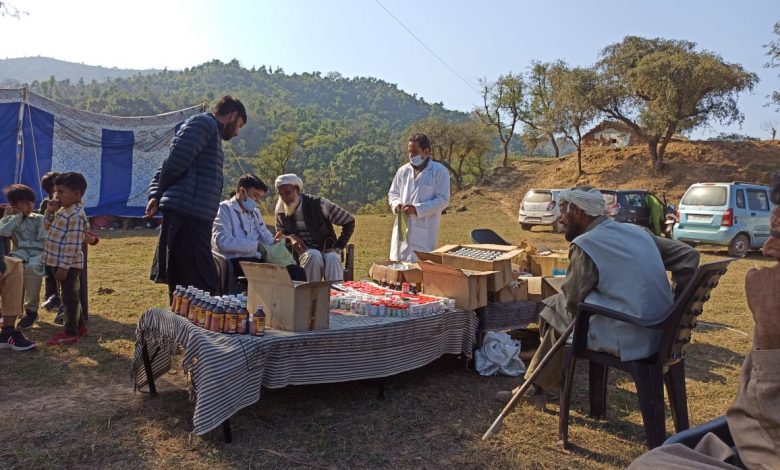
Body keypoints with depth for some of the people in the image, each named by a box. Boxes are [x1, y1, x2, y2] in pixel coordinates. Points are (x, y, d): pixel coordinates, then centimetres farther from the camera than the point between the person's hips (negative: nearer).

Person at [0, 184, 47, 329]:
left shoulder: (39, 219, 7)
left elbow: (43, 243, -2)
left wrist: (20, 243, -5)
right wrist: (17, 216, -5)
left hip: (38, 253, -2)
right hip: (19, 253, 2)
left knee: (32, 267, -36)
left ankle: (31, 310, -21)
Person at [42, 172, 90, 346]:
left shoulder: (76, 215, -20)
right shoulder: (63, 210, 11)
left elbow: (72, 245, -24)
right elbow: (48, 227, 24)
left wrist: (64, 266, -24)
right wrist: (50, 212, 5)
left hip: (68, 264, -10)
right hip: (59, 262, 10)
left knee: (70, 298, -1)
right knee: (70, 297, 19)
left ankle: (71, 334, 7)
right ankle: (79, 326, 31)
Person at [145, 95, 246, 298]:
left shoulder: (211, 129, 26)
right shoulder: (205, 123, -4)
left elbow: (171, 164, 20)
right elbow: (177, 160, -15)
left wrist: (155, 194, 5)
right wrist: (159, 194, 0)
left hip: (195, 217, 10)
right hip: (187, 215, -10)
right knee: (200, 286, -11)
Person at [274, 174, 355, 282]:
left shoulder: (318, 204, -8)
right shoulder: (281, 213, 2)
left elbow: (349, 221, -3)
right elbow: (280, 235, 18)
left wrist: (338, 247, -9)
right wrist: (290, 237, -7)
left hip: (327, 251, -1)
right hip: (303, 253, 1)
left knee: (332, 258, -36)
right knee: (314, 255, -34)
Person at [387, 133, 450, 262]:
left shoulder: (440, 171, -5)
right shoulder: (403, 171, 10)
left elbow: (443, 200, -9)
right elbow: (393, 193, 19)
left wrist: (417, 209, -18)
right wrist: (396, 204, -5)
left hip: (424, 231, -5)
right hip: (402, 228, 5)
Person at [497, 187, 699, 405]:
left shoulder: (585, 245, -11)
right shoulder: (638, 231, 11)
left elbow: (572, 300, -7)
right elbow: (688, 256, 12)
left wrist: (555, 302, 16)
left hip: (626, 340, -8)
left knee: (554, 309, 12)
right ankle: (535, 386, 27)